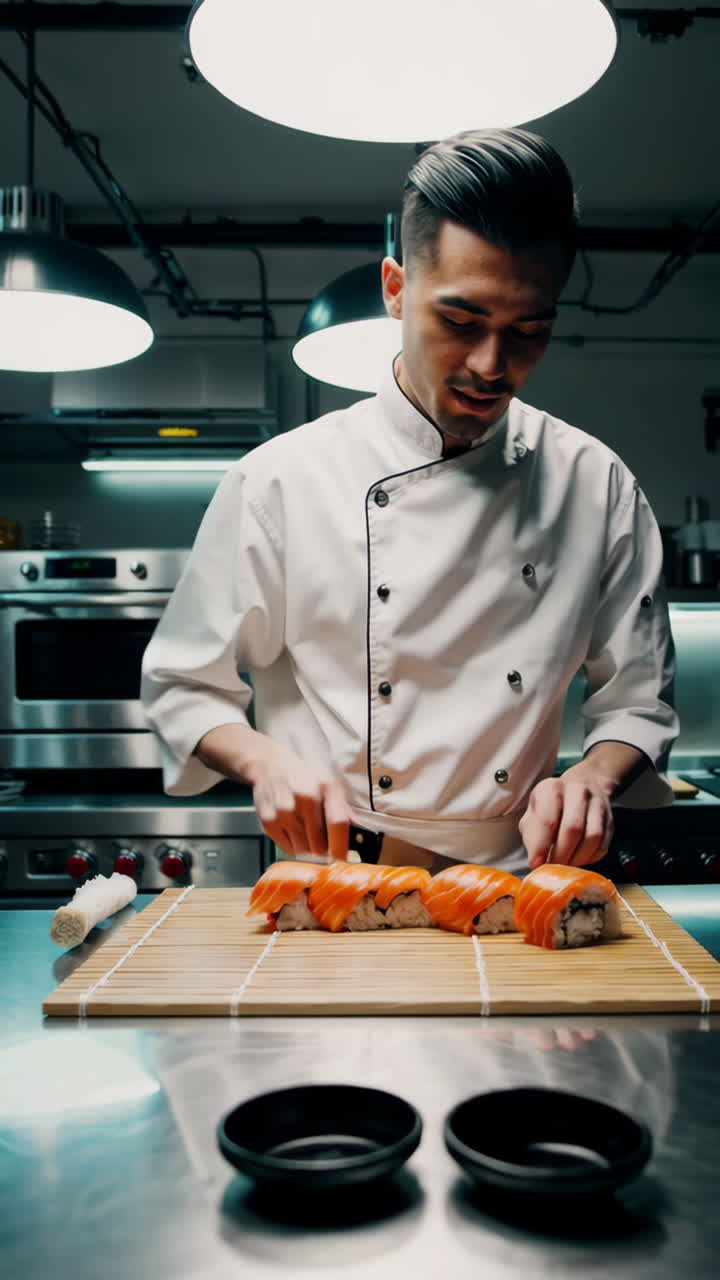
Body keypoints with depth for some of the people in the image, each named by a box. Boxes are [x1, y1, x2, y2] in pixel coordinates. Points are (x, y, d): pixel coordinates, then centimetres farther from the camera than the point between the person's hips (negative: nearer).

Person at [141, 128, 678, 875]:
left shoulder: (596, 485, 3)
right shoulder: (281, 480, -4)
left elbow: (638, 700, 9)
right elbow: (183, 687, 4)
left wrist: (593, 777, -11)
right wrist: (265, 759, -15)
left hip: (516, 885, 2)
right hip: (332, 882, -1)